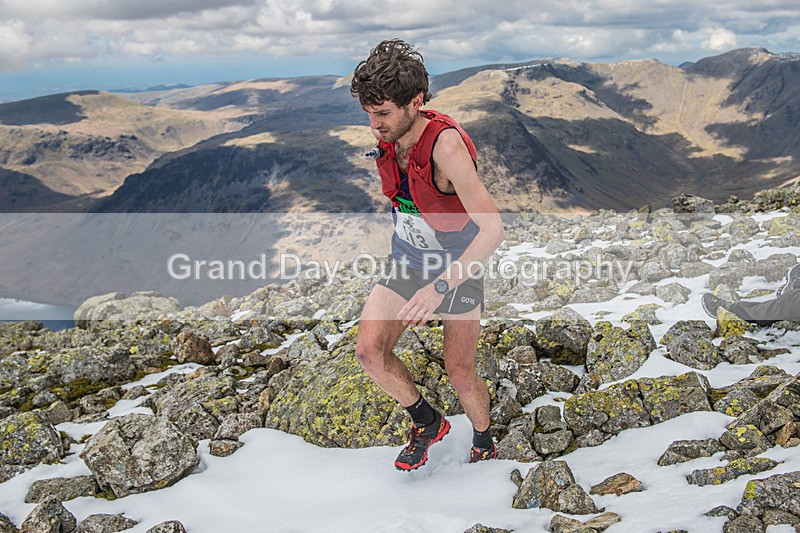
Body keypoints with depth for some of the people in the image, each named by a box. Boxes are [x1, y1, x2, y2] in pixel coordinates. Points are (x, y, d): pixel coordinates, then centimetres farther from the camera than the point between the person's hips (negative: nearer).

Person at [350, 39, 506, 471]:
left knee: (460, 374, 4)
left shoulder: (446, 143, -32)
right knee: (369, 352, -9)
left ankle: (484, 445, 34)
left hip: (459, 267, -5)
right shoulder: (386, 136, -10)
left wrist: (439, 287, -41)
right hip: (407, 260, 6)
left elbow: (493, 230, -36)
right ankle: (427, 423, 16)